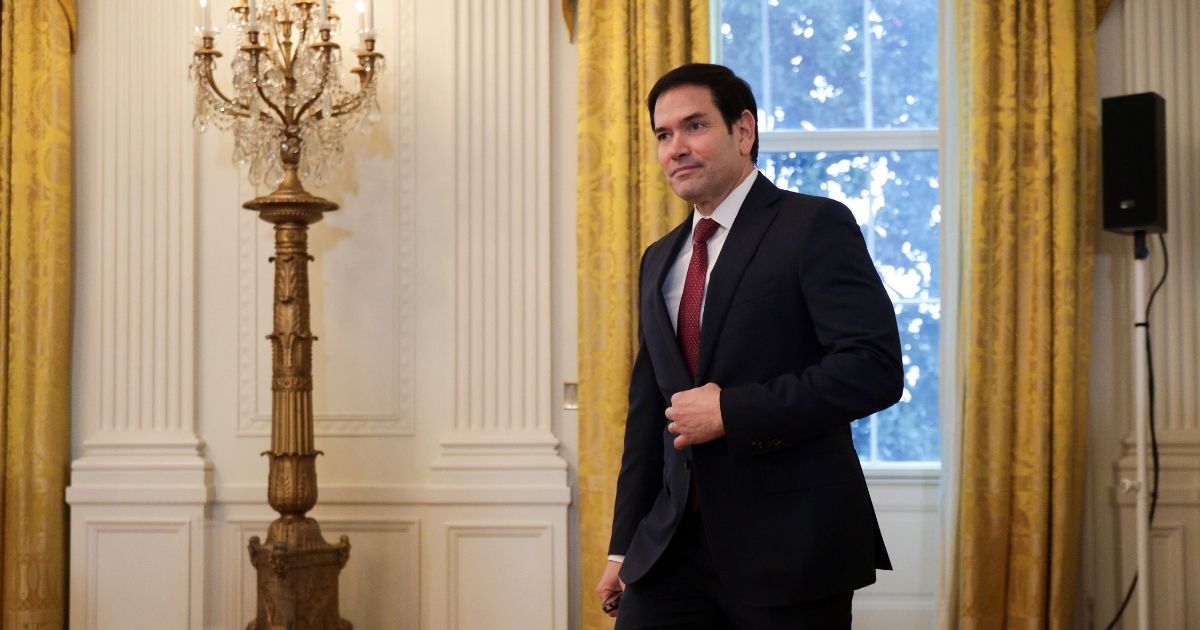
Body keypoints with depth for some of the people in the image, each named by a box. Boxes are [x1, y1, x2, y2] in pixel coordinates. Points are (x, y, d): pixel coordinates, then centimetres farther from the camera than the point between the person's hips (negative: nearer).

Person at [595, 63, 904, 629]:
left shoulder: (815, 226, -7)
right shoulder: (659, 260, 15)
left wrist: (730, 411, -18)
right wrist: (624, 545, 14)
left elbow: (875, 368, -18)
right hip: (673, 544, 6)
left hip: (787, 548, -5)